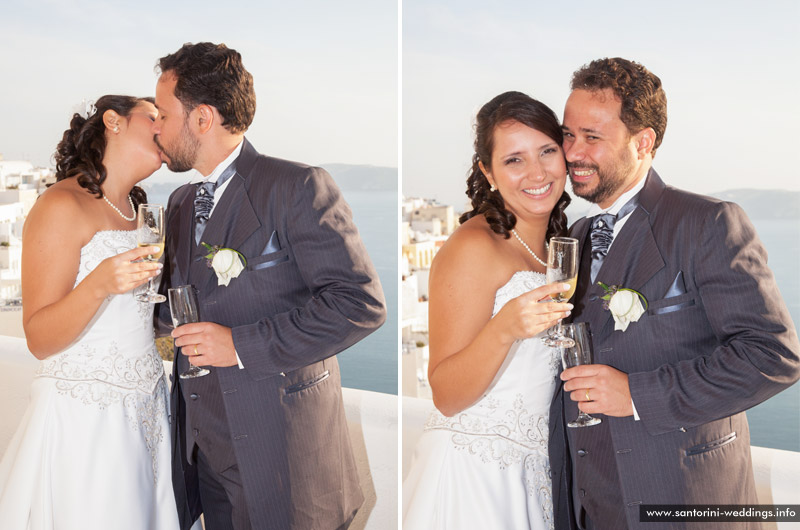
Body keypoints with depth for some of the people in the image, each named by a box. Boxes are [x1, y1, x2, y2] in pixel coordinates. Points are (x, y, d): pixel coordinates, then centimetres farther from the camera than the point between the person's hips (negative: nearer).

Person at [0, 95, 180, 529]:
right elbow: (39, 339, -16)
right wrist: (99, 285, -31)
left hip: (143, 411, 8)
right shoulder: (62, 205, -12)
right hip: (83, 418, -8)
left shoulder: (135, 211, 14)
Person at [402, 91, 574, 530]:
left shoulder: (555, 246, 10)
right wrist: (506, 328, -33)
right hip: (470, 472, -7)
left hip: (528, 472, 7)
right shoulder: (472, 247, -16)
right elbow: (446, 396, -19)